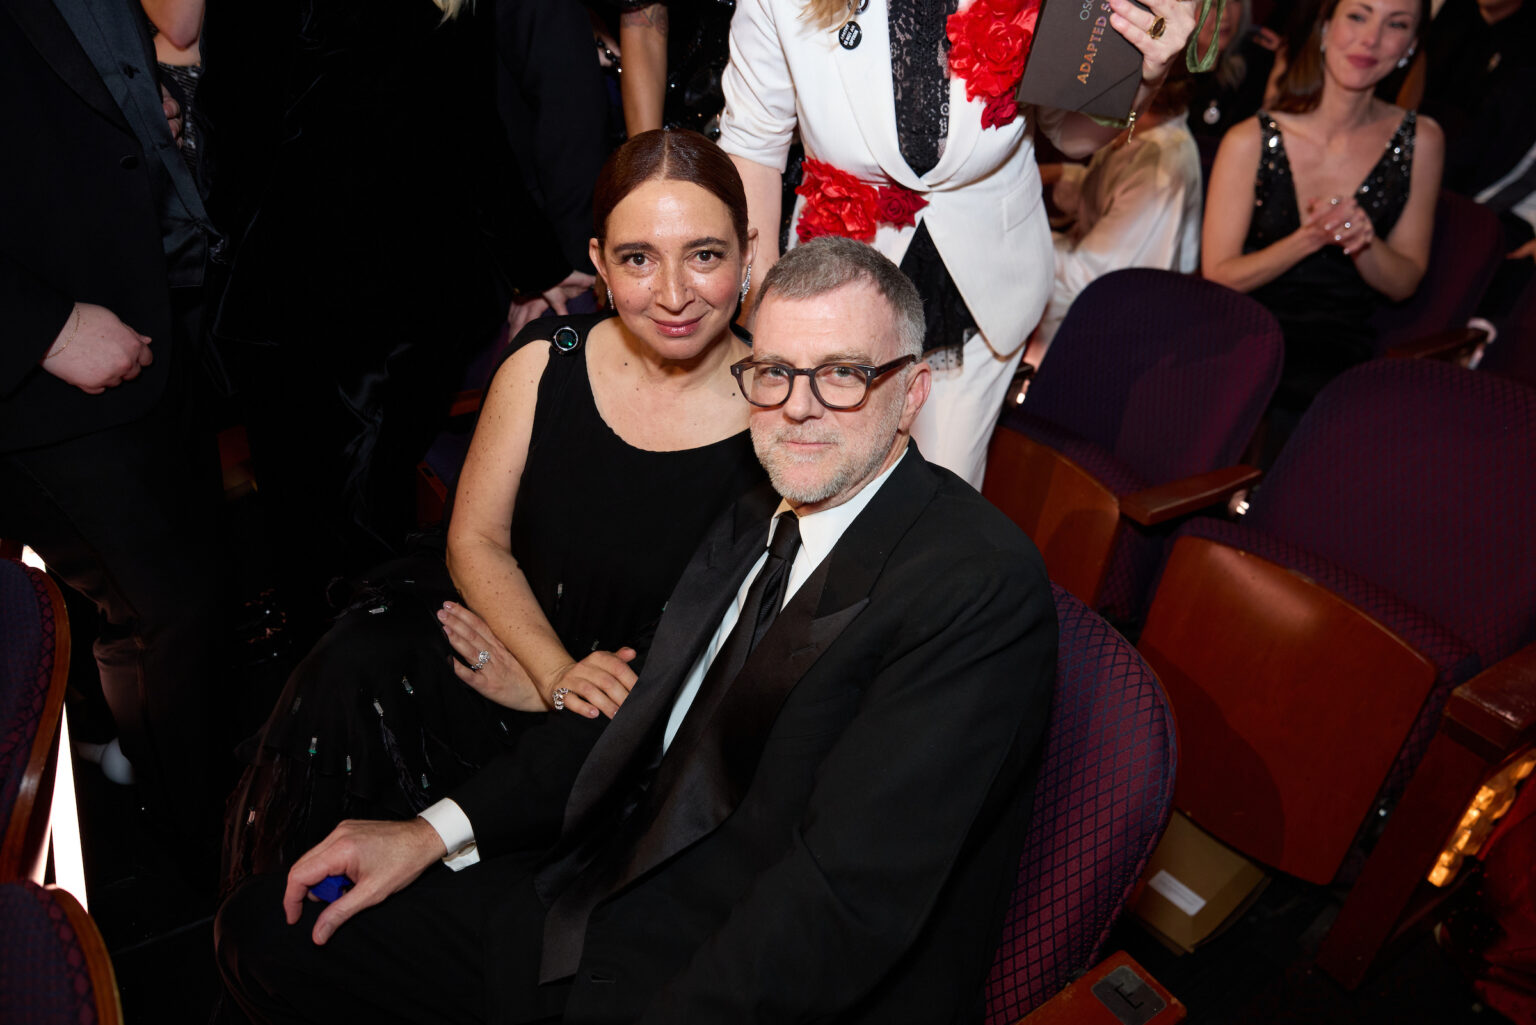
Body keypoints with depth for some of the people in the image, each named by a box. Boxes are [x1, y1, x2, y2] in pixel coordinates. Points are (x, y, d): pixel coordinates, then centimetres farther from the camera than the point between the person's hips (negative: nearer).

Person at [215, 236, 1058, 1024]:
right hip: (600, 908, 8)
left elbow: (847, 895, -25)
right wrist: (438, 830, 4)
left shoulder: (983, 585, -19)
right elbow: (642, 711, 11)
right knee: (263, 930, 12)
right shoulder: (758, 517, 9)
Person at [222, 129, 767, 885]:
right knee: (354, 675, -22)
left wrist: (544, 692, -12)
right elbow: (476, 540, 0)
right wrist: (558, 670, -18)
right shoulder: (548, 360, -5)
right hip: (515, 622, 3)